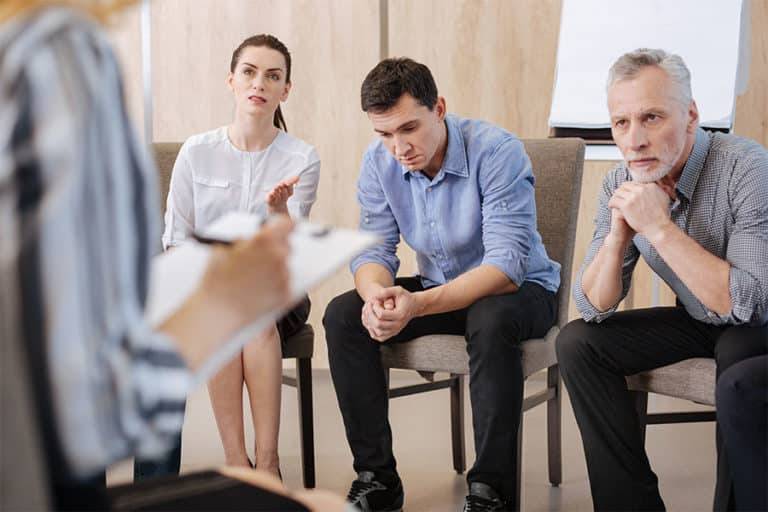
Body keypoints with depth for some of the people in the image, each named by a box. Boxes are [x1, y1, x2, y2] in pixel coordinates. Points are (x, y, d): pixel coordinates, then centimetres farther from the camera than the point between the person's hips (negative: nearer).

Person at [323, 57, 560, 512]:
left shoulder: (498, 151, -25)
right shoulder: (379, 162, -7)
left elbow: (507, 264, -32)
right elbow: (373, 251, -7)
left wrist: (419, 305, -45)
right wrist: (376, 295, -33)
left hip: (519, 288, -5)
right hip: (437, 288, 5)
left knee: (491, 321, -39)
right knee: (342, 316, -15)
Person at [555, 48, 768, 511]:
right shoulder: (620, 184, -8)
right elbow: (594, 308, -7)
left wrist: (660, 227, -34)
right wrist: (617, 234, -25)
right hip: (698, 321, 6)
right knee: (578, 343, -7)